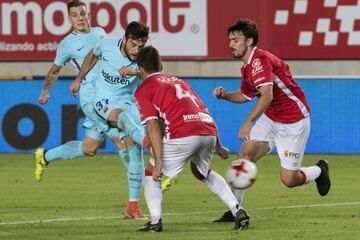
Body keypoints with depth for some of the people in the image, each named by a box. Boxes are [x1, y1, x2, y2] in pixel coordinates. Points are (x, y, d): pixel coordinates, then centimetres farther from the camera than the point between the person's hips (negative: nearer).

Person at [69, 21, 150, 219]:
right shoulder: (107, 44, -10)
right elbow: (92, 56, 12)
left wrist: (135, 72, -50)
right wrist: (79, 80, 25)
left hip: (128, 102, 2)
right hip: (104, 101, -2)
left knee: (135, 150, -10)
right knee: (123, 116, -38)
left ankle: (133, 204, -2)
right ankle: (146, 139, -72)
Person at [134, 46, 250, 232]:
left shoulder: (143, 90, 12)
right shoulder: (178, 81, 31)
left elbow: (153, 127, -2)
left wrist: (158, 162, -7)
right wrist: (218, 147, 37)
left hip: (182, 136, -6)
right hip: (209, 132, 6)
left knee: (151, 174, 15)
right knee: (202, 172, 32)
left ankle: (155, 221, -2)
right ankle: (238, 211, 21)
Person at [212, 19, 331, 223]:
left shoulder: (260, 60, -25)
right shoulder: (247, 68, 5)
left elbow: (267, 95, -39)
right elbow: (245, 95, 22)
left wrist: (249, 122, -49)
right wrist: (225, 95, 2)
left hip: (294, 122, -9)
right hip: (270, 119, 9)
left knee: (288, 179, -6)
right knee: (244, 156, -9)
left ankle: (319, 170, 26)